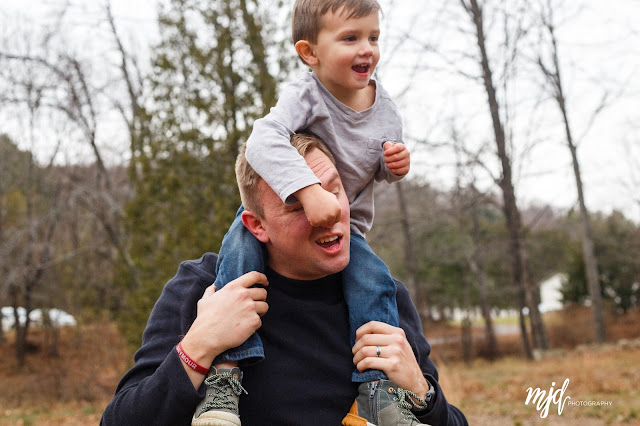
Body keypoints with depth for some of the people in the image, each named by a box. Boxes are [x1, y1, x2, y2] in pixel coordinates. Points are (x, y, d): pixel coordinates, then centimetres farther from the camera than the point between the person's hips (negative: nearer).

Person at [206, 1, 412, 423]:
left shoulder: (385, 108, -8)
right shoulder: (305, 96, -26)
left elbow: (381, 168, 10)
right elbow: (263, 141, -45)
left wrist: (394, 164, -15)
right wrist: (308, 191, -57)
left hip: (346, 222, 3)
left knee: (374, 282, -21)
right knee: (241, 248, -31)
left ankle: (377, 388, -6)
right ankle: (225, 368, -27)